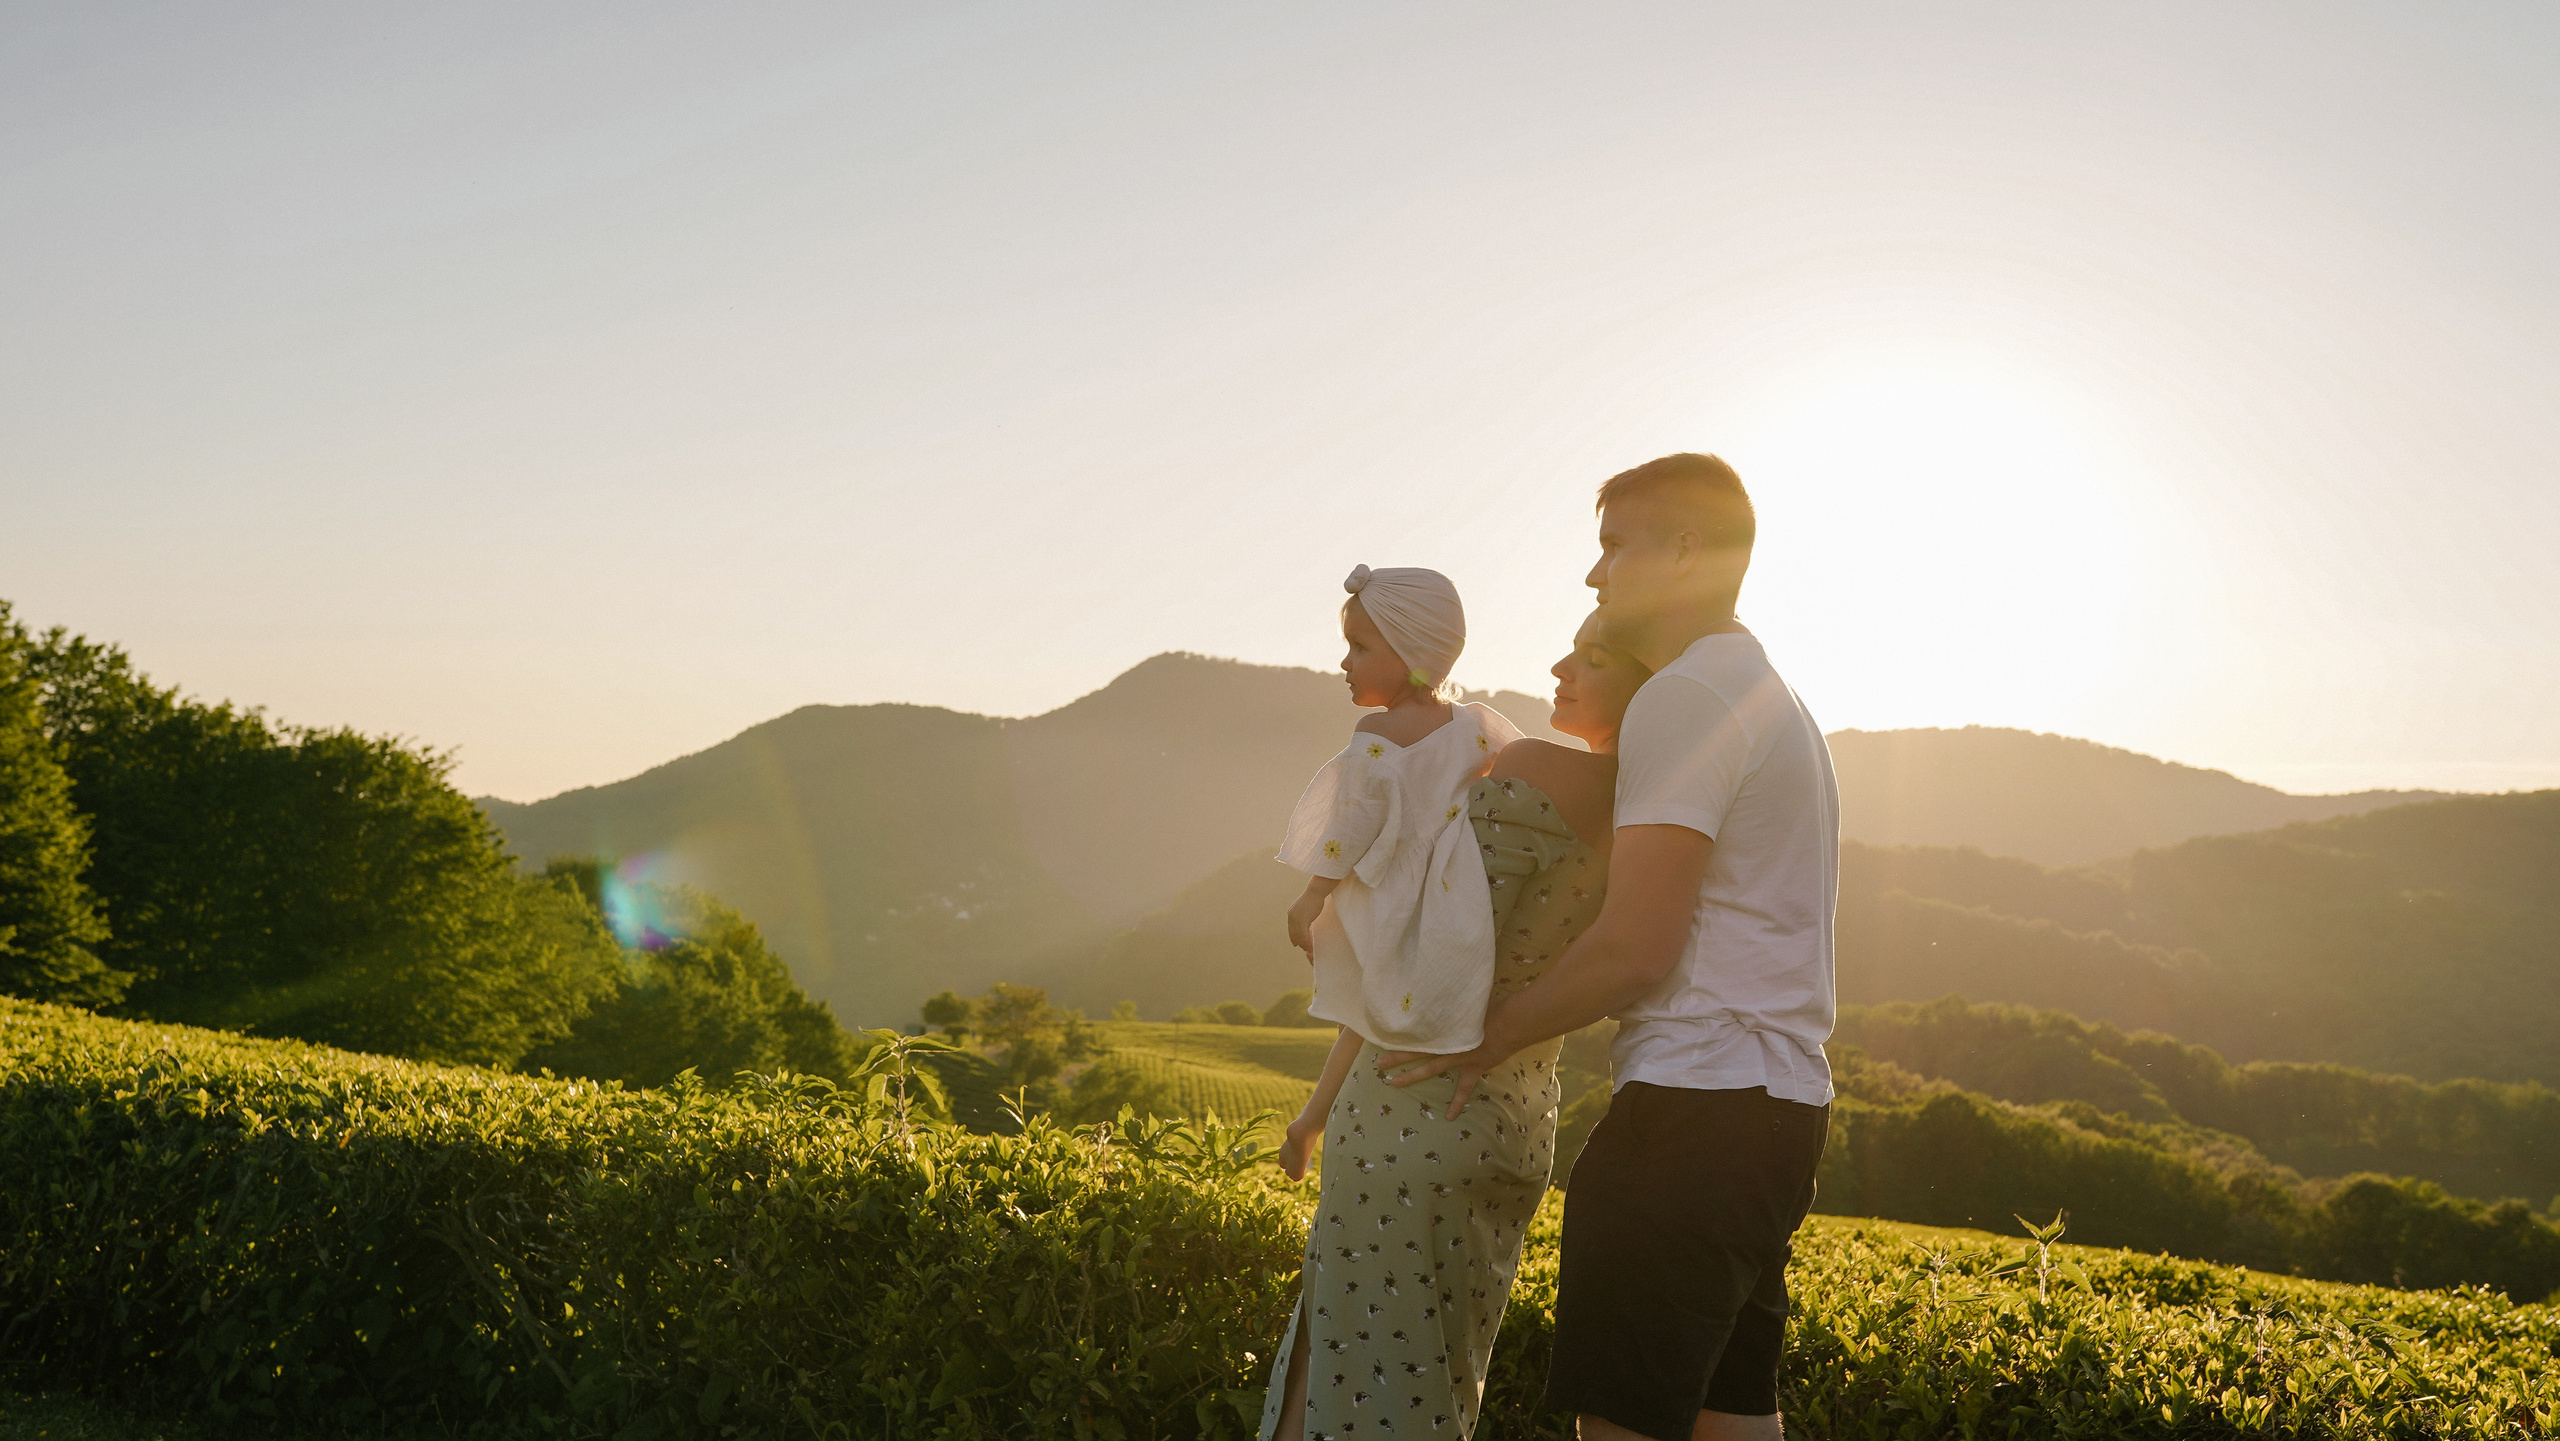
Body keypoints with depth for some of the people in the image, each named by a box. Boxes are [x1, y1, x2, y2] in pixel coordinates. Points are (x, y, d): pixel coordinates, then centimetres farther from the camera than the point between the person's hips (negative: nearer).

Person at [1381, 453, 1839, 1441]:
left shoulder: (1684, 697, -11)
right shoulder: (1771, 699, 22)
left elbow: (1637, 949, -17)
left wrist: (1494, 1035, -5)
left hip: (1694, 1107, -10)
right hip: (1782, 1101, 10)